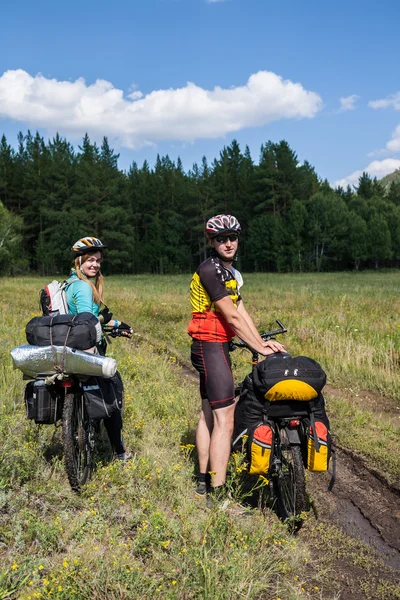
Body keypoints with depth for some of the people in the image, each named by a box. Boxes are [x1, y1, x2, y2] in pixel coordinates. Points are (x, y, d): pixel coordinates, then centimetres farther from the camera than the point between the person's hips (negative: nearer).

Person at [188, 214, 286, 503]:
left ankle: (204, 480, 26)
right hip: (210, 347, -10)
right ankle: (217, 492, -8)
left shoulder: (232, 273, 15)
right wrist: (259, 348, -16)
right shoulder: (209, 270, -16)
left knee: (209, 413, 15)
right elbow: (232, 317, -19)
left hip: (216, 347, 10)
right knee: (225, 418, -12)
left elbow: (243, 312, 9)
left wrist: (263, 342, -2)